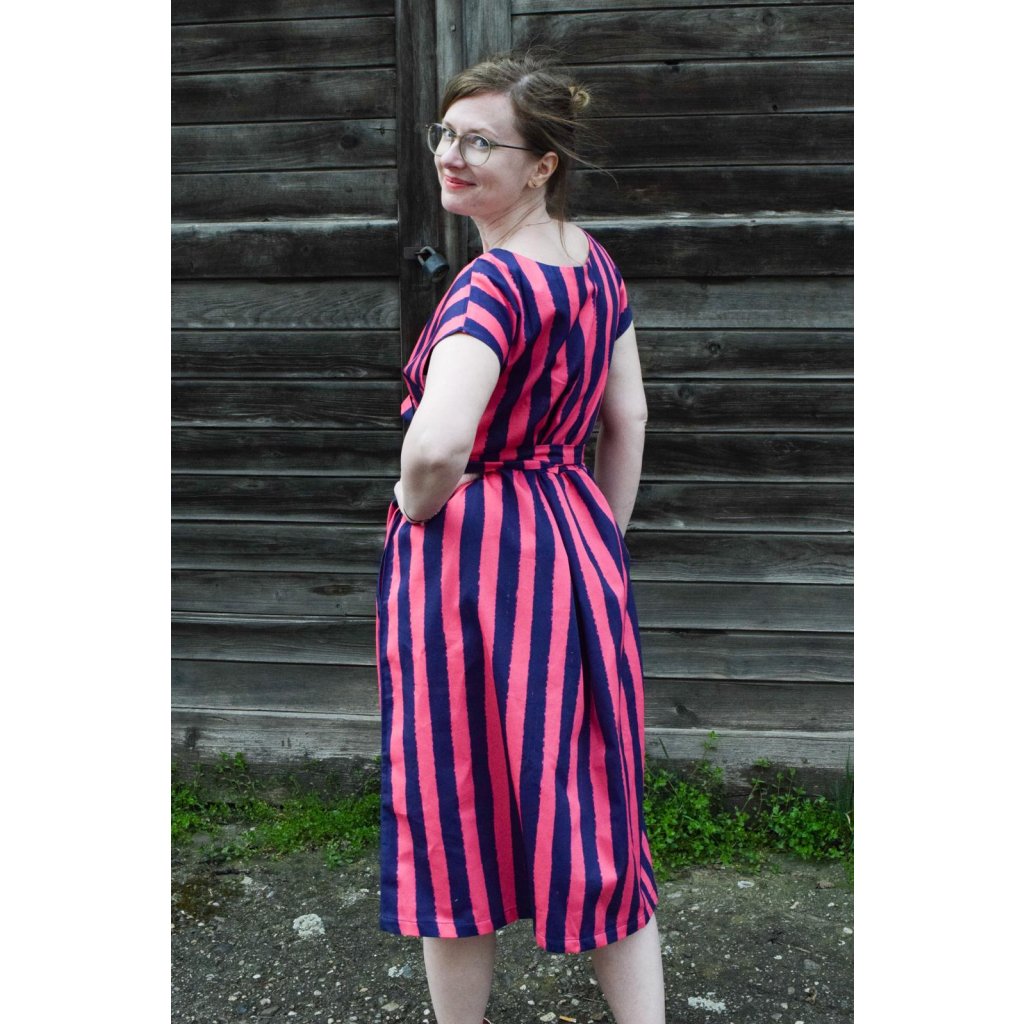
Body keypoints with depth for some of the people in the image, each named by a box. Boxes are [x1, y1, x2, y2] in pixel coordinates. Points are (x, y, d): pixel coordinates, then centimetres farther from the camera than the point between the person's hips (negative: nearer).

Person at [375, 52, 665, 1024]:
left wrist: (417, 504, -15)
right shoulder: (594, 260, 5)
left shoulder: (494, 282, -21)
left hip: (470, 559, -8)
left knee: (454, 814, 11)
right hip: (577, 546, 8)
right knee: (596, 811, 16)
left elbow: (438, 445, -37)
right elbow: (628, 418, 13)